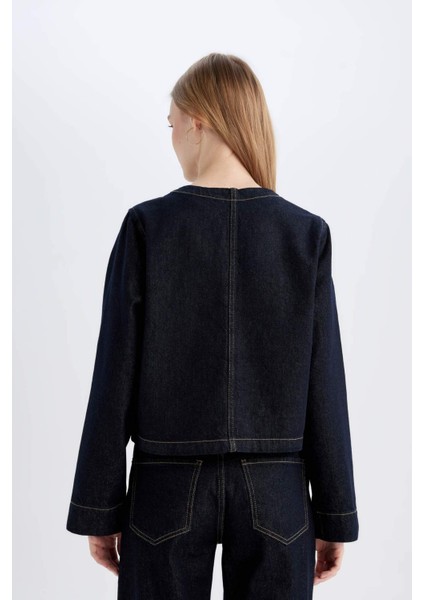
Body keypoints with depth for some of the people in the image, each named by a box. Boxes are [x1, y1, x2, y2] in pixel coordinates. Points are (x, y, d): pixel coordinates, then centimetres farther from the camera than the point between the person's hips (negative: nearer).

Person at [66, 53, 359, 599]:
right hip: (275, 492, 2)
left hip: (170, 487, -1)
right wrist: (334, 515, 4)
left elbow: (115, 376, -8)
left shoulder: (147, 225, -8)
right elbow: (324, 387, -4)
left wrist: (100, 507, 2)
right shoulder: (306, 233, -4)